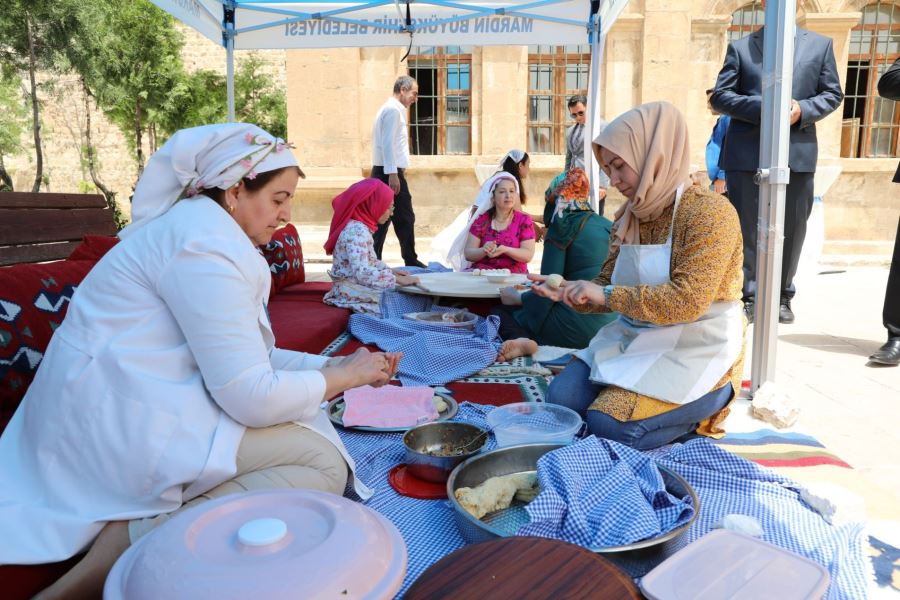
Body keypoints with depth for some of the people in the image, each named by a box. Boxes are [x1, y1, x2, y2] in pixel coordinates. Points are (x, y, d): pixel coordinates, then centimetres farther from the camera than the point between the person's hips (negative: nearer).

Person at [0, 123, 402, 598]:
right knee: (324, 462, -17)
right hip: (124, 427, -10)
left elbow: (243, 356, 15)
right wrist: (346, 375, -7)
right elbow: (252, 397, -21)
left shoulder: (198, 226, 13)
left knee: (314, 428, 5)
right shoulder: (206, 243, -19)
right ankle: (130, 545, -19)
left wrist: (333, 364, 6)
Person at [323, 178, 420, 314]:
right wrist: (397, 279, -27)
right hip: (353, 293, -10)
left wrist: (390, 271, 9)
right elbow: (362, 272, -31)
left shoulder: (359, 227, 9)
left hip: (358, 287, 10)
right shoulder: (356, 231, -21)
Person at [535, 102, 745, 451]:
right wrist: (568, 293, -10)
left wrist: (606, 295, -24)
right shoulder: (628, 216, 7)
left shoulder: (709, 212, -16)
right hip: (636, 340, 8)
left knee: (608, 425, -23)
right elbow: (606, 288, 11)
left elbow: (688, 300, -26)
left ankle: (694, 417, 4)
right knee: (560, 399, -8)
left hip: (695, 353, -7)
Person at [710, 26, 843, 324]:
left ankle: (782, 297, 19)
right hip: (747, 154, -1)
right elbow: (720, 96, 1)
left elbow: (833, 94, 12)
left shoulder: (820, 44, 14)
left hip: (797, 153, 2)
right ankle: (748, 297, 9)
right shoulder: (740, 47, 9)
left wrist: (803, 110, -10)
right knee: (745, 228, 0)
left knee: (791, 230, 6)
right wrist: (761, 108, -15)